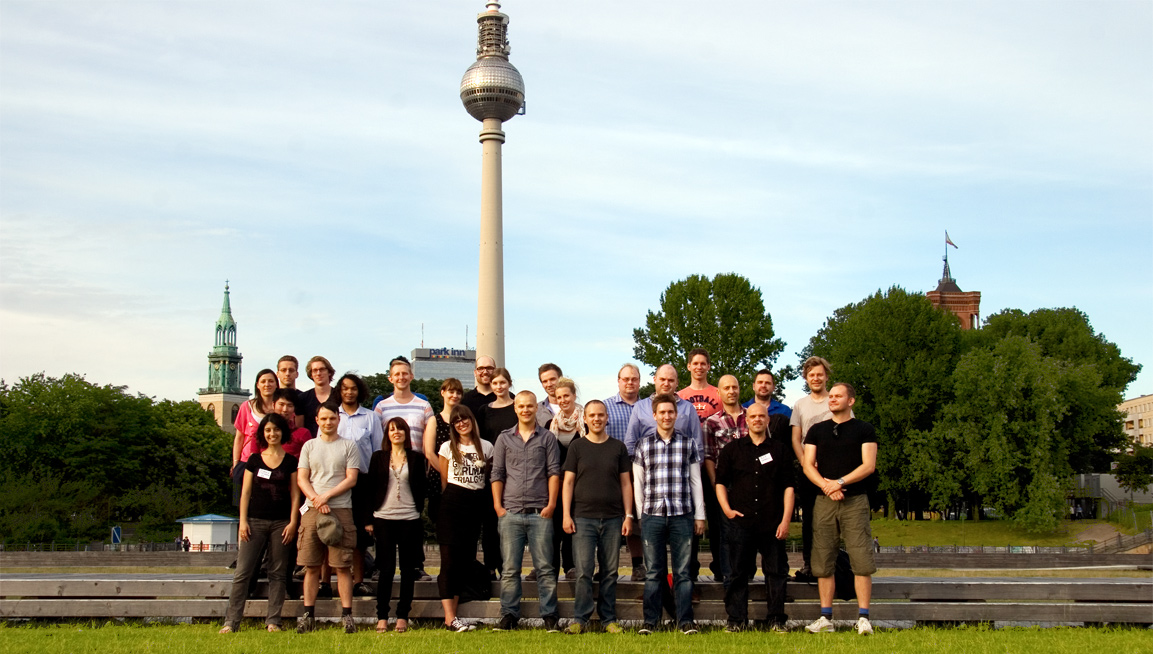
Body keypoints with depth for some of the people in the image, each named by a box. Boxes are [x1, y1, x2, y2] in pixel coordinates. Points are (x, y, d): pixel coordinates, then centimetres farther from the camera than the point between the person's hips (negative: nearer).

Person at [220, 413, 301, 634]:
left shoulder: (290, 461, 6)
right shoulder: (254, 460, 8)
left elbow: (295, 494, 5)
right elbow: (246, 492, 8)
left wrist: (293, 522, -3)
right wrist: (243, 521, -1)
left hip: (281, 523, 0)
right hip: (255, 521, 0)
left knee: (278, 573, 2)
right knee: (243, 572, -5)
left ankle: (273, 621, 7)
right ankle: (231, 621, -3)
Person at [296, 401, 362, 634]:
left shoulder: (349, 446, 8)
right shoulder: (309, 446, 14)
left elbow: (351, 479, 0)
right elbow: (301, 478, 8)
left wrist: (327, 496, -9)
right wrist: (316, 500, -8)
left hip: (341, 510, -2)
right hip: (312, 510, 2)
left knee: (343, 565, -4)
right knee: (311, 565, 2)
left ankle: (347, 614, -2)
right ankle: (308, 613, 7)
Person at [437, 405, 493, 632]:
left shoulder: (486, 447, 10)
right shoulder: (447, 448, 5)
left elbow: (489, 478, 15)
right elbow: (444, 481, 7)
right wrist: (450, 501, 4)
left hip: (475, 506, 3)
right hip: (452, 505, -3)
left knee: (465, 561, 4)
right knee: (449, 560, -8)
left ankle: (452, 615, 11)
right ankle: (449, 618, -11)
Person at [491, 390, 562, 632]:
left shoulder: (547, 437, 8)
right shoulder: (504, 438, 12)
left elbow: (554, 472, 4)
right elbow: (497, 474, 10)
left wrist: (551, 504, -5)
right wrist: (497, 506, 1)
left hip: (540, 512, -1)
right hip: (511, 512, 1)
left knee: (545, 567, 0)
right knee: (510, 568, 3)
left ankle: (550, 615, 4)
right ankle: (509, 615, 9)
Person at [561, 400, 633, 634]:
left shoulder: (618, 447, 9)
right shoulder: (577, 447, 6)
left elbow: (626, 483, 10)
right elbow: (568, 482, 4)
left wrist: (628, 515, 3)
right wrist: (566, 515, -4)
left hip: (613, 518, 2)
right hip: (583, 518, -1)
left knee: (610, 571, 5)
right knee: (584, 570, -6)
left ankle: (609, 619, 12)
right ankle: (580, 618, 0)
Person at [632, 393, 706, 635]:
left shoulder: (688, 445, 7)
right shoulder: (643, 445, 7)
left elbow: (696, 481, 9)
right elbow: (637, 482, 9)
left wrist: (700, 515, 7)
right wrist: (640, 513, 4)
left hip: (682, 515, 0)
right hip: (652, 515, 0)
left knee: (682, 571, 2)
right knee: (653, 571, 4)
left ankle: (685, 620, 8)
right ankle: (650, 620, 10)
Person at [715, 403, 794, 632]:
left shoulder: (780, 450, 9)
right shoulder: (732, 449, 10)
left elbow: (788, 486, 5)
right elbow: (720, 482, 11)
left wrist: (786, 520, -3)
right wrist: (726, 509, -3)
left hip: (772, 524, 0)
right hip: (740, 522, 0)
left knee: (776, 572, 2)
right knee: (739, 573, 3)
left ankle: (777, 620, 11)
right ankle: (737, 620, 9)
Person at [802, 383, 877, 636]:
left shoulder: (864, 430, 6)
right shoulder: (817, 430, 14)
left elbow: (869, 465, -4)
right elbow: (808, 465, 6)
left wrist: (840, 482, -15)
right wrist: (826, 485, -11)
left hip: (855, 501, -3)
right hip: (824, 501, 3)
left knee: (862, 560, -8)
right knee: (823, 562, 2)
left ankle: (863, 617, -5)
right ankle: (825, 617, 8)